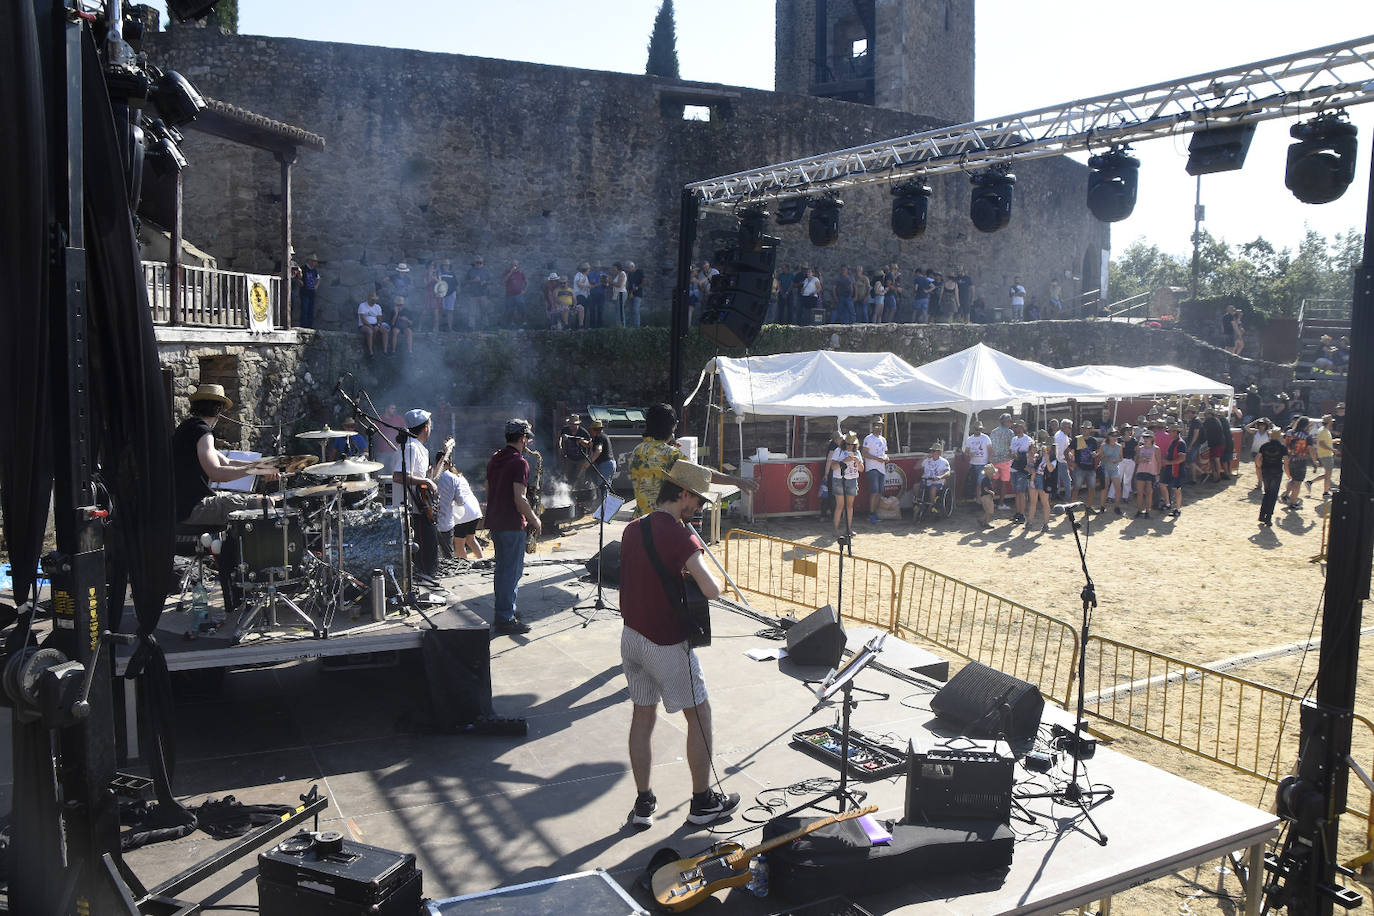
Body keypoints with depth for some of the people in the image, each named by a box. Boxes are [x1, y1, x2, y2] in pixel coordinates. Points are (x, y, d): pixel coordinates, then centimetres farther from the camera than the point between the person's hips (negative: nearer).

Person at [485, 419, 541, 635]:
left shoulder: (494, 459, 11)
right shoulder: (520, 463, -16)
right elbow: (519, 499, -20)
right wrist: (534, 519, -8)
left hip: (494, 521, 9)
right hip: (512, 524, -9)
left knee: (502, 567, 18)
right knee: (512, 570, -3)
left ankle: (502, 612, 26)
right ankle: (506, 620, -1)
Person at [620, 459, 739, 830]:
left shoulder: (632, 529, 5)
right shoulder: (679, 534, -20)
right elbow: (711, 590, -27)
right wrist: (718, 581, -6)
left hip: (631, 635, 7)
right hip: (666, 643, -7)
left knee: (642, 716, 15)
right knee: (699, 715, 9)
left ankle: (643, 803, 21)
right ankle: (703, 802, 19)